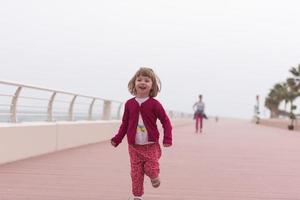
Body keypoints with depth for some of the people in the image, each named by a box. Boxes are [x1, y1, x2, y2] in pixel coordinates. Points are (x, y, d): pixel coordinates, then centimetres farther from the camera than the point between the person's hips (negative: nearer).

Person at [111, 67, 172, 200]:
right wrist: (117, 139, 4)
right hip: (134, 146, 2)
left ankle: (154, 177, 28)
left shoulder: (154, 104, -7)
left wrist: (167, 139, -14)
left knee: (151, 168, -7)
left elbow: (165, 121, -4)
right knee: (136, 172, 4)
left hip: (151, 145, -2)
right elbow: (125, 123, 8)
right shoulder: (129, 104, 1)